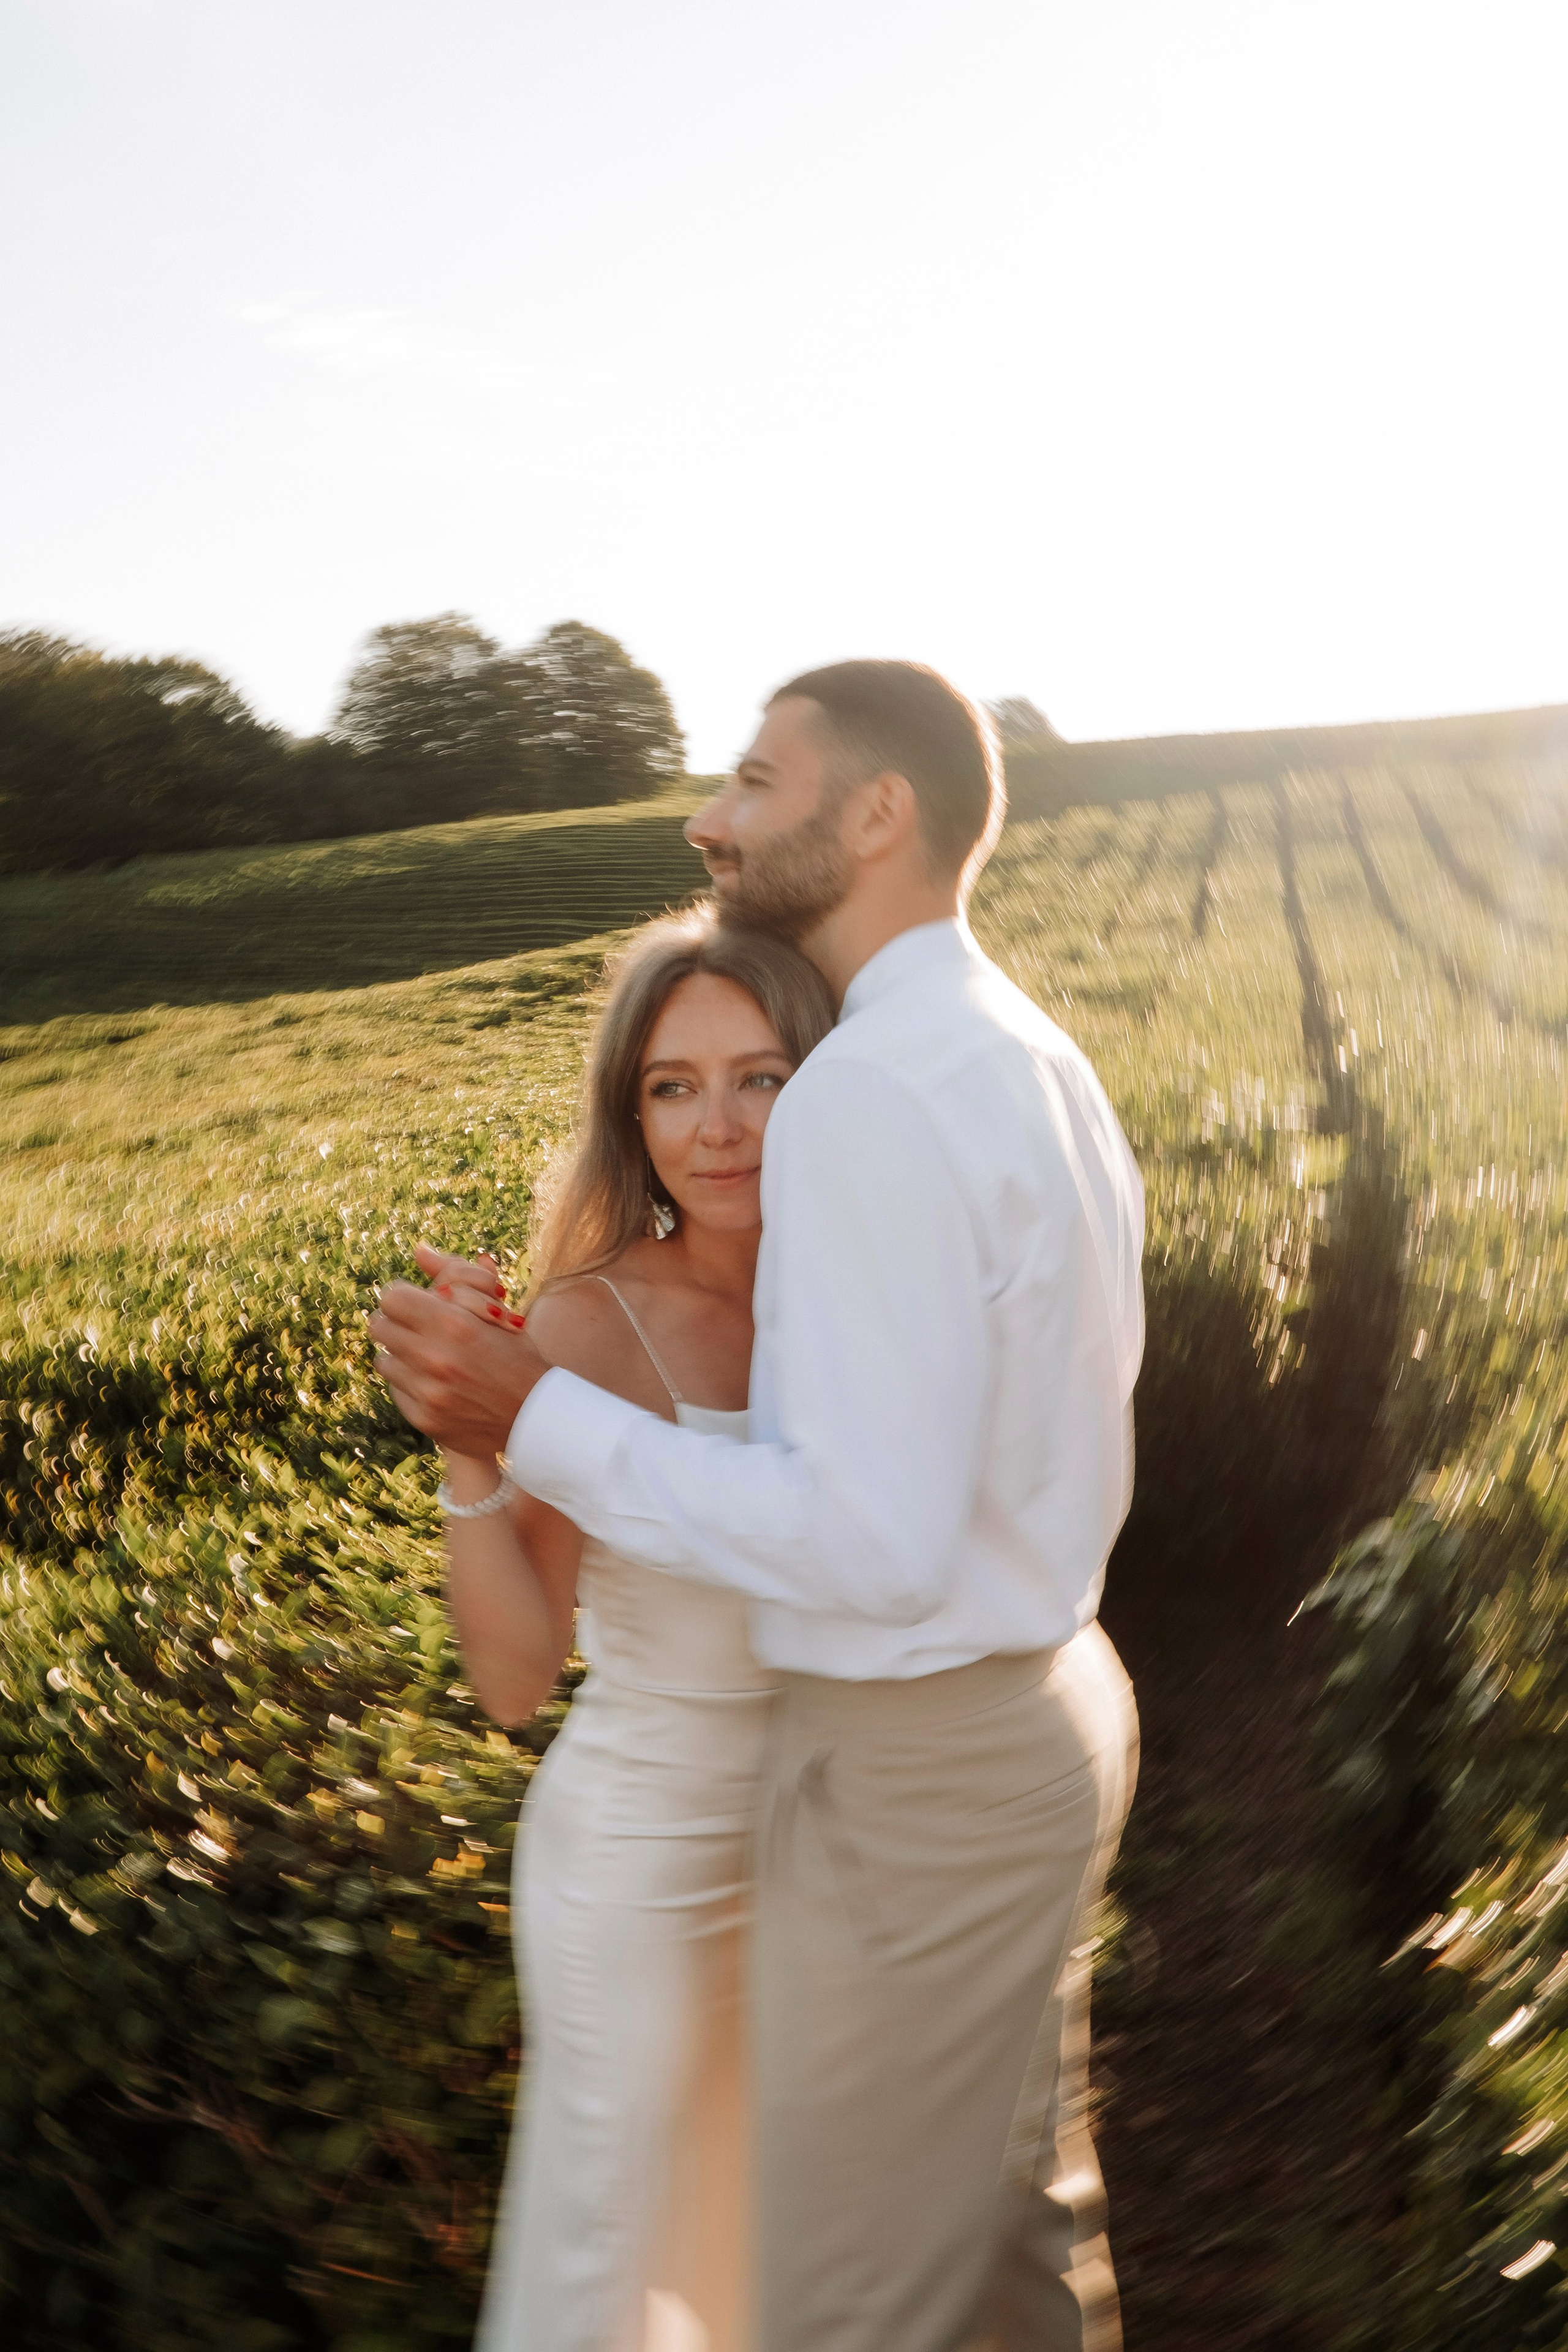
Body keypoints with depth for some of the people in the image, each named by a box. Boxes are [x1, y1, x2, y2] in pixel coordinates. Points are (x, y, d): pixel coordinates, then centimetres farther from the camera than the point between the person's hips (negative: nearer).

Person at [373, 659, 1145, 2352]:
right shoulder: (1043, 1070, 6)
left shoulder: (869, 1096, -26)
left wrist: (536, 1423, -24)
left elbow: (878, 1546, -29)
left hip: (917, 1772, -9)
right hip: (1043, 1700, 9)